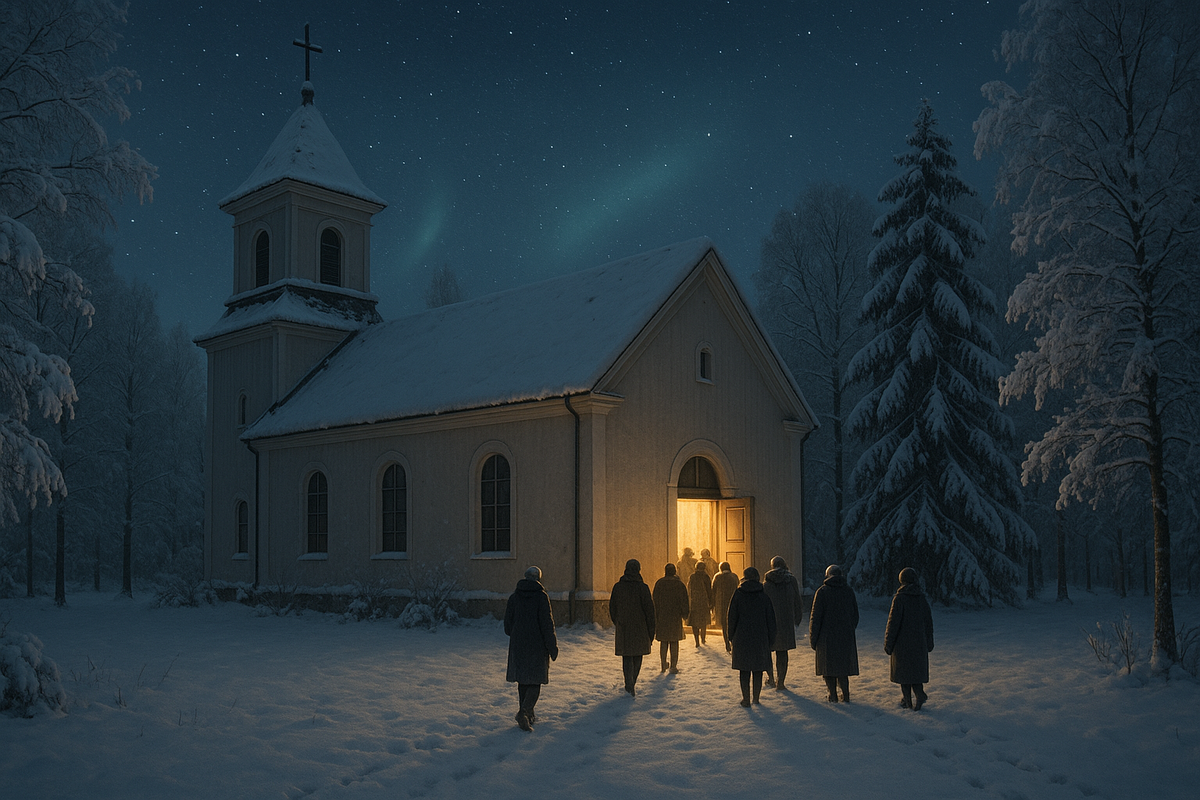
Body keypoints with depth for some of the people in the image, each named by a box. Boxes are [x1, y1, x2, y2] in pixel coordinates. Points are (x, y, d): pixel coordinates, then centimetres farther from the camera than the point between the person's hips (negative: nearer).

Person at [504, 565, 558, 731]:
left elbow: (508, 624, 9)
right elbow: (547, 624, -12)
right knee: (535, 681, 1)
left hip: (518, 645, 4)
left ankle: (527, 714, 20)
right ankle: (524, 712, -17)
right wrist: (553, 647, -6)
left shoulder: (514, 597, 3)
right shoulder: (541, 596, -9)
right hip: (537, 646, -4)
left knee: (523, 681, 14)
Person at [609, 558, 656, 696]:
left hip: (623, 628, 2)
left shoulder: (618, 587, 1)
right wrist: (651, 629, -1)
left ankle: (630, 686, -6)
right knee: (637, 656, 15)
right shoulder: (642, 587, -9)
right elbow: (649, 609, -8)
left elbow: (612, 608, 8)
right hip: (640, 628, -1)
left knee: (627, 657, 4)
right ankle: (632, 684, 24)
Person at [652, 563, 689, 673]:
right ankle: (674, 666, 2)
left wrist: (655, 618, 4)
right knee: (674, 642, 4)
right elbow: (684, 601, -5)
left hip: (662, 617, 1)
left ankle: (663, 665, 11)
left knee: (663, 642, 11)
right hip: (675, 617, -1)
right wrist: (685, 614, 5)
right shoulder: (679, 584, -3)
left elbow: (655, 601, 0)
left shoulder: (659, 583, 0)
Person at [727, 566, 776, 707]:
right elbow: (770, 618, 3)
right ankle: (756, 698, 18)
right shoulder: (763, 595, 0)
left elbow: (732, 617, -1)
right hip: (760, 637, 1)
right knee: (758, 670, 12)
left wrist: (731, 637, 9)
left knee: (744, 670, 5)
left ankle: (746, 699, 5)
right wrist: (771, 638, 10)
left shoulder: (738, 594, -4)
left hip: (742, 637, -1)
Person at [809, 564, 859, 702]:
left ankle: (833, 696, 10)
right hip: (845, 636, 3)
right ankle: (845, 695, 12)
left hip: (827, 636, -3)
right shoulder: (849, 591, 3)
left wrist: (813, 638, -3)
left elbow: (815, 616, -9)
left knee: (829, 665, 7)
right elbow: (855, 615, 10)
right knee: (844, 664, 13)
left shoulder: (822, 591, -9)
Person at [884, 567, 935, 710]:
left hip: (902, 641, -4)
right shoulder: (921, 597, 0)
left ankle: (908, 701, 11)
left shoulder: (899, 598, -14)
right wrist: (929, 642, 16)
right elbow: (928, 620, 7)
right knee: (916, 668, 13)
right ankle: (920, 693, -7)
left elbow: (893, 621, -15)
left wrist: (888, 643, -7)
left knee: (903, 668, 7)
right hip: (919, 640, 4)